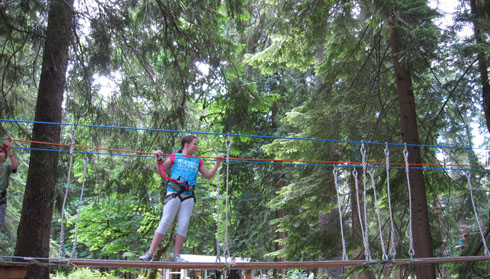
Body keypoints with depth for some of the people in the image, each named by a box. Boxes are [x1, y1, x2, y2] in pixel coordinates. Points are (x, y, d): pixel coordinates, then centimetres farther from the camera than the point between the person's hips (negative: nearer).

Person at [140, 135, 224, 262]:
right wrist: (158, 158, -4)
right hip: (174, 194, -3)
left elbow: (208, 175, 19)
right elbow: (160, 171, 9)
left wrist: (217, 163, 13)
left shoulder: (197, 161, 19)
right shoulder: (175, 157, 9)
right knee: (165, 223, -9)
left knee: (184, 225, -1)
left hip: (188, 196, 4)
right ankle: (150, 253, -6)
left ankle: (176, 255, 6)